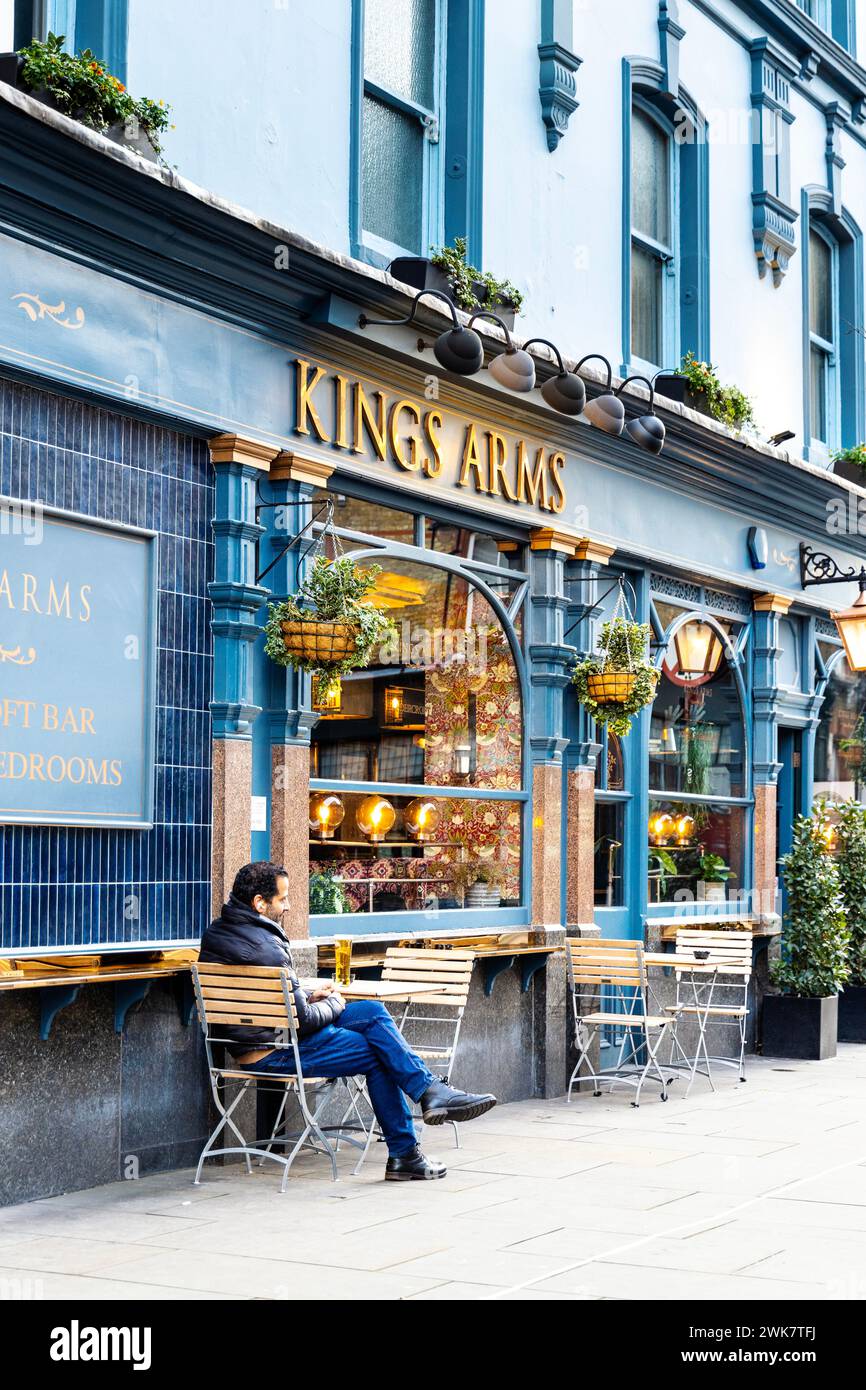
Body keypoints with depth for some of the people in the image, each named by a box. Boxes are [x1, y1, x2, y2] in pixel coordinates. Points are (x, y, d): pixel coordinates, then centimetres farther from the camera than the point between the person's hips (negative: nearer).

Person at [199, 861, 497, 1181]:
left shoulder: (217, 931, 5)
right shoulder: (265, 949, -25)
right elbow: (302, 1020, -20)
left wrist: (308, 996, 11)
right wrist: (334, 1005, 1)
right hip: (274, 1053, -10)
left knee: (373, 1010, 9)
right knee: (379, 1055, 0)